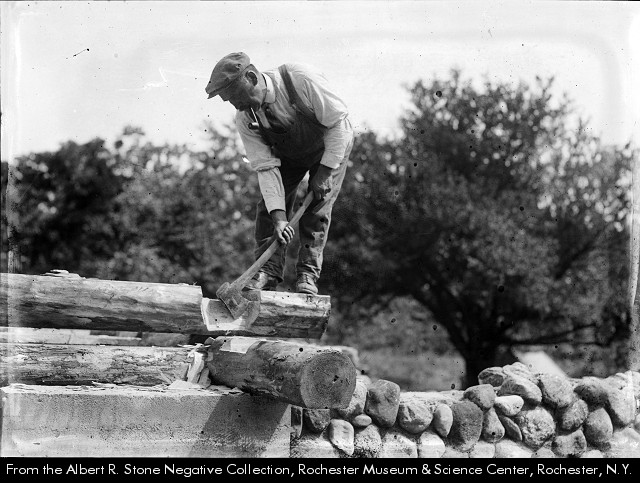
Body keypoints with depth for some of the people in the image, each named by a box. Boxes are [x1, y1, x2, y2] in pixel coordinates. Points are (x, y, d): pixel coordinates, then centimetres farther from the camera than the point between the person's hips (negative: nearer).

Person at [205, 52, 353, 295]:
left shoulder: (301, 79, -38)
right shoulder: (244, 119, -24)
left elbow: (339, 122, -29)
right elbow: (266, 167, -24)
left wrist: (325, 172, -27)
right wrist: (279, 218, -32)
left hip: (331, 146, -3)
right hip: (287, 154, 4)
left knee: (318, 206, -14)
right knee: (269, 205, -8)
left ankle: (308, 272, -7)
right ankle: (268, 269, -1)